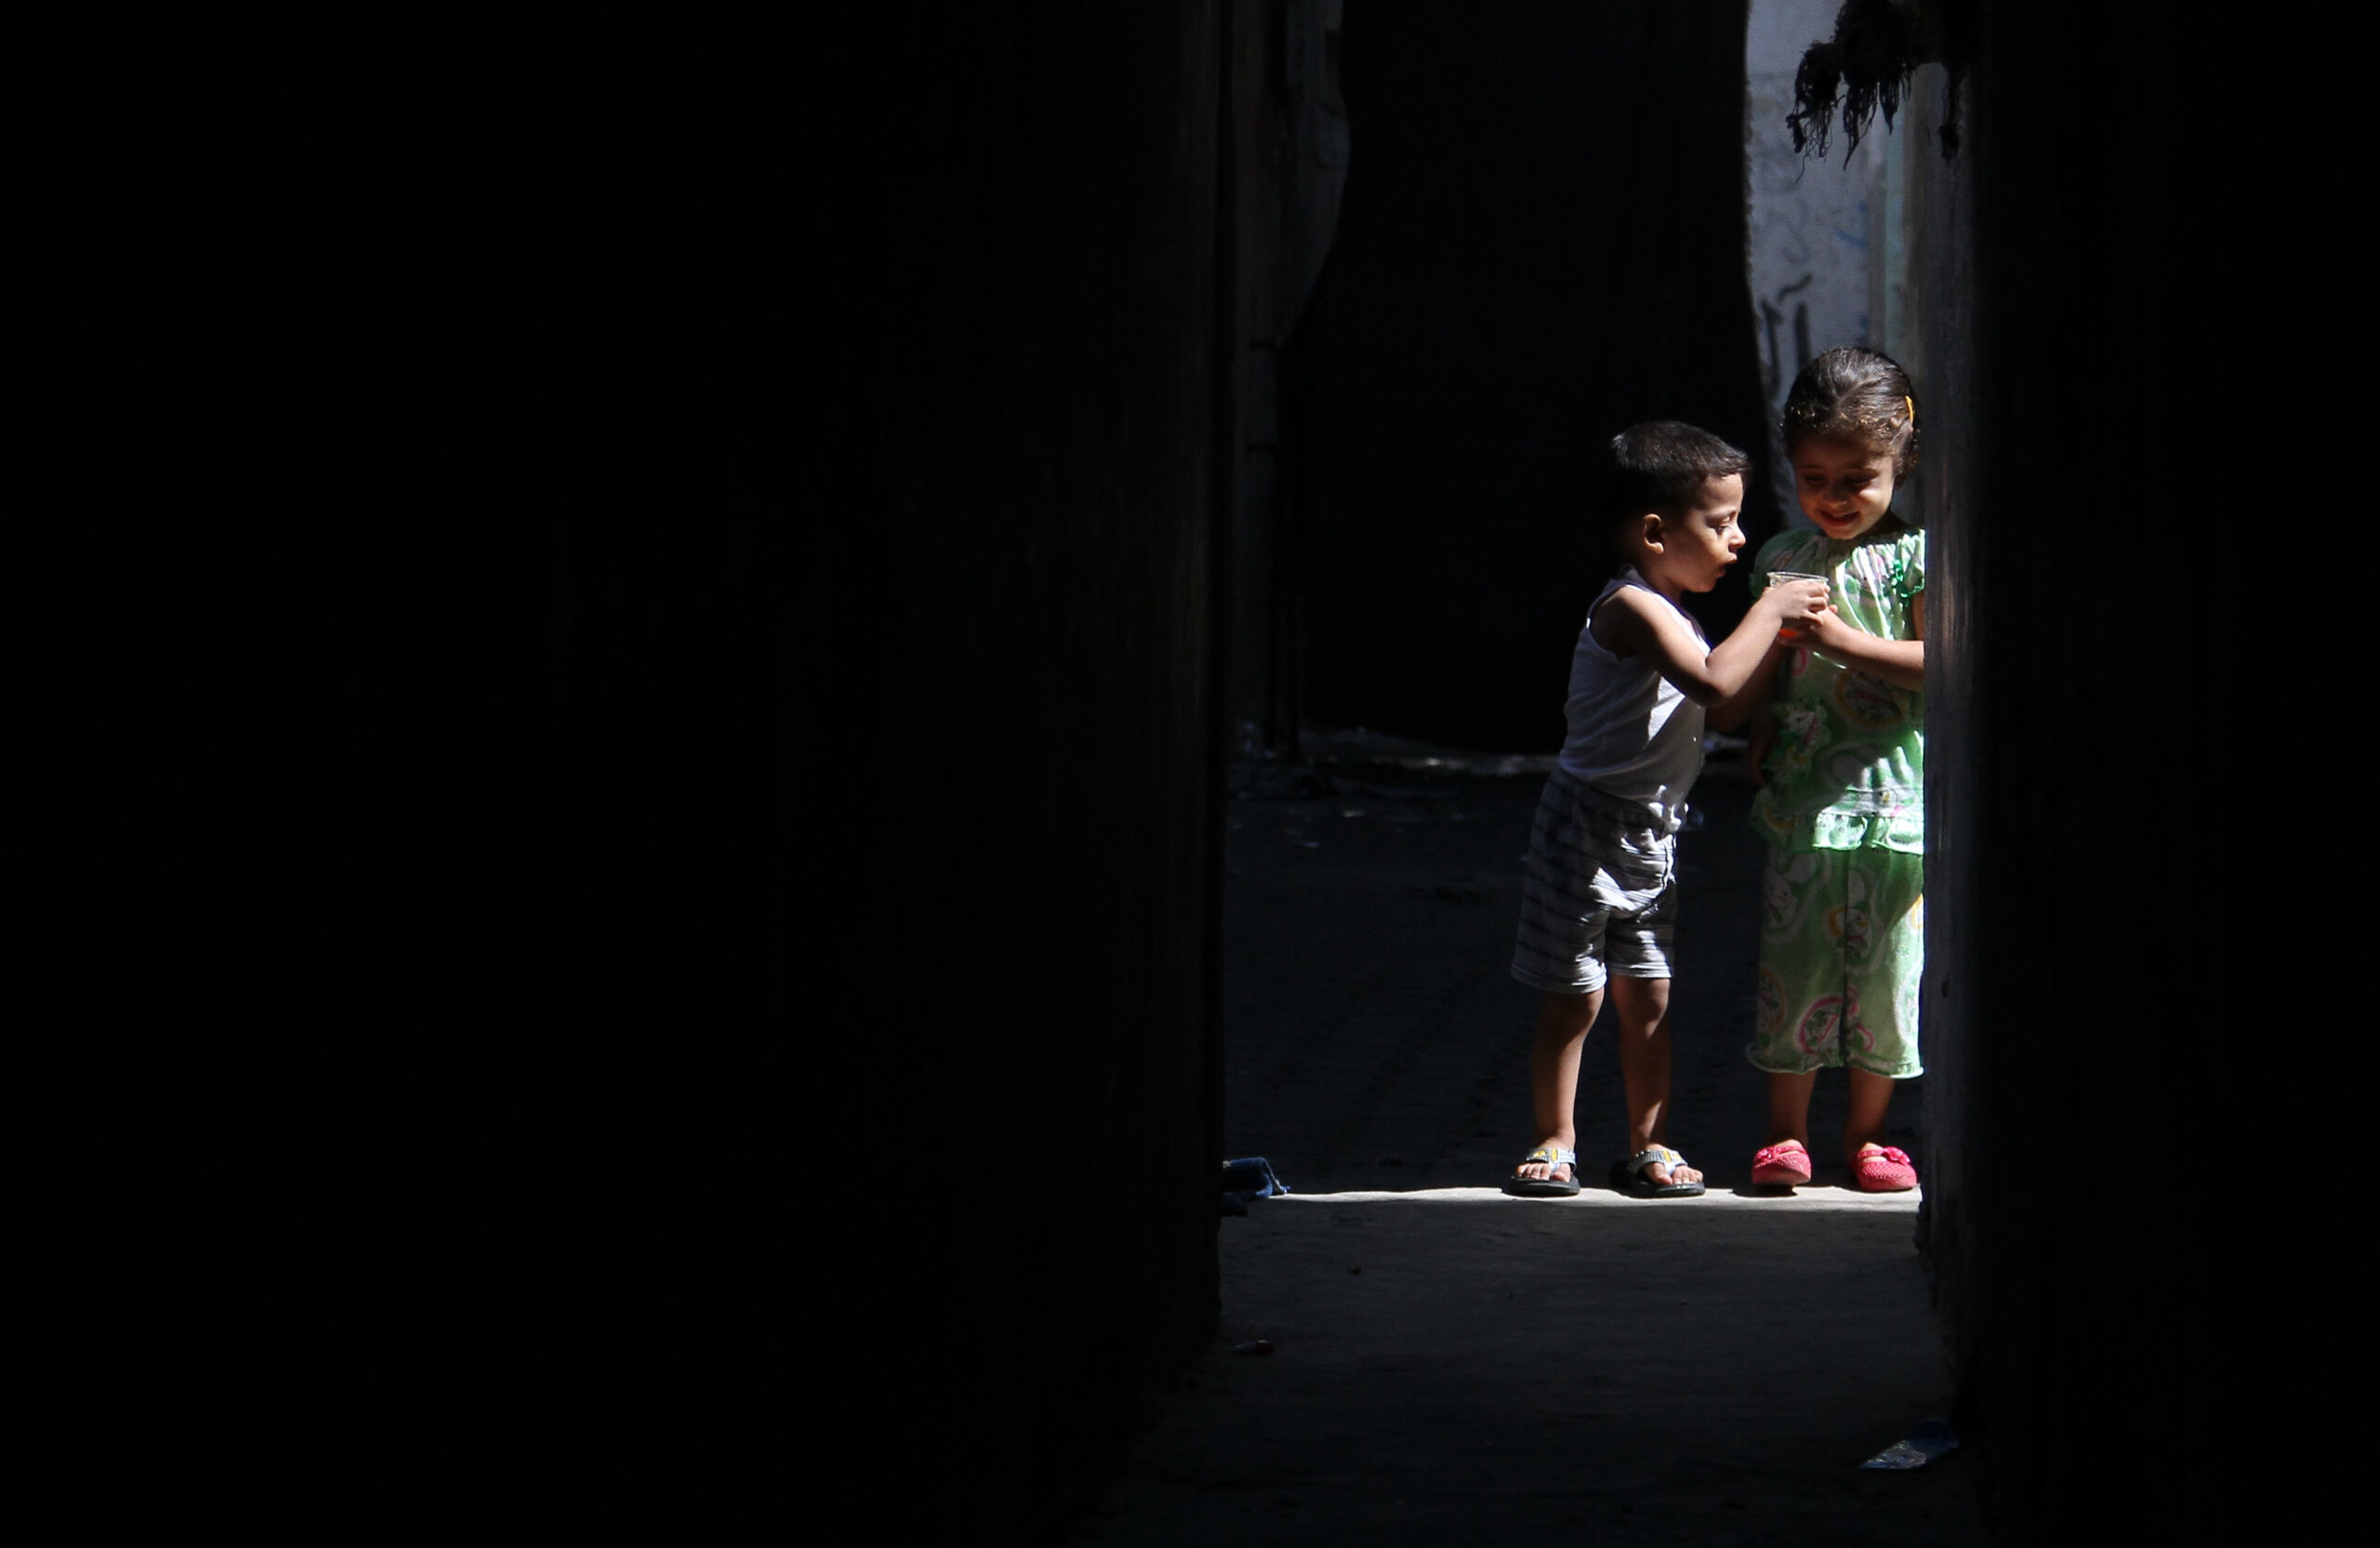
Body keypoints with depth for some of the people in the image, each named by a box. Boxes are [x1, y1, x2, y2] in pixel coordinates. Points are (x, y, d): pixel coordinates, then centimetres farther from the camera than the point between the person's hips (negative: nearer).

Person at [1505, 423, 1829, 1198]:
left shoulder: (1671, 616, 13)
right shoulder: (1632, 608, -18)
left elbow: (1723, 711, 16)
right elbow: (1713, 683, -31)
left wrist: (1778, 640, 4)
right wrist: (1768, 613, -20)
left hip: (1650, 835, 9)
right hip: (1589, 827, -9)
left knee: (1647, 995, 9)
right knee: (1573, 997, 0)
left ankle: (1648, 1146, 15)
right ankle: (1555, 1141, 9)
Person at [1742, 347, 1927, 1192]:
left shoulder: (1917, 557, -1)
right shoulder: (1782, 559, 10)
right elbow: (1765, 675, 14)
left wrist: (1848, 642, -17)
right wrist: (1760, 744, 1)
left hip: (1895, 795, -2)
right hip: (1802, 796, 2)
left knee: (1886, 967, 3)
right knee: (1793, 959, 1)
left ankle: (1865, 1134, 15)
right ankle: (1785, 1133, 11)